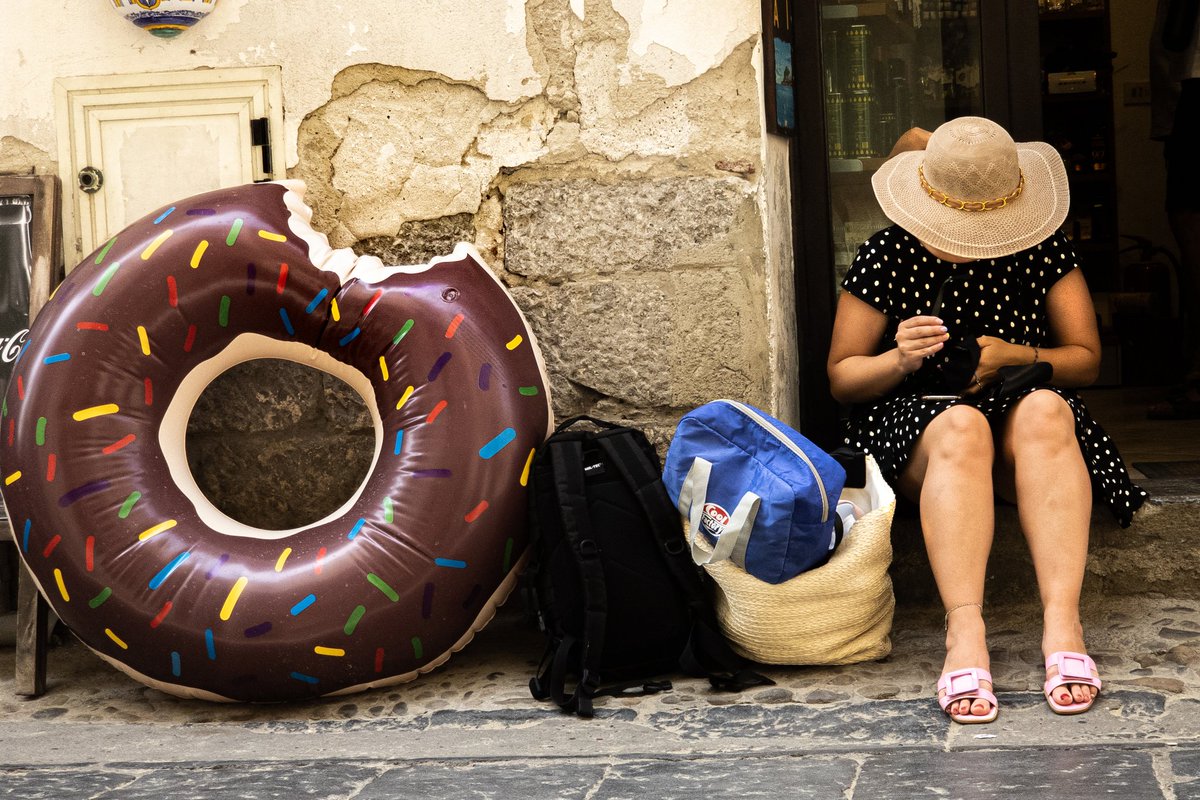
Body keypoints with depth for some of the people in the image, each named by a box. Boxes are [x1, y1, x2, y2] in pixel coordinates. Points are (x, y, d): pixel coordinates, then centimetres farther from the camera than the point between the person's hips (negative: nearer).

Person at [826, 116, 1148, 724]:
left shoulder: (1042, 251, 1)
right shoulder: (886, 257, -5)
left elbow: (1086, 358, 5)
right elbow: (841, 377, 1)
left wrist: (1016, 356, -16)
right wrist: (899, 360, -21)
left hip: (1019, 422, 2)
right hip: (912, 423, -2)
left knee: (1046, 411, -34)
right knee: (960, 427, -37)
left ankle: (1062, 622, -44)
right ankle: (965, 631, -50)